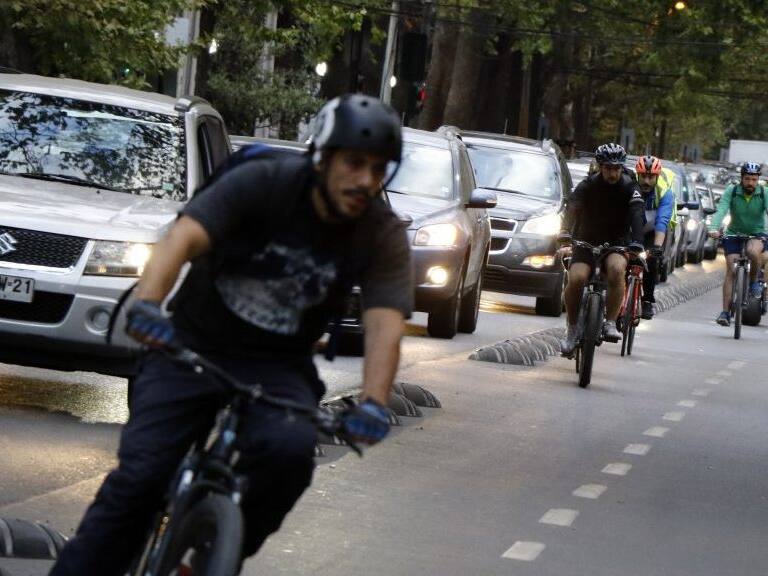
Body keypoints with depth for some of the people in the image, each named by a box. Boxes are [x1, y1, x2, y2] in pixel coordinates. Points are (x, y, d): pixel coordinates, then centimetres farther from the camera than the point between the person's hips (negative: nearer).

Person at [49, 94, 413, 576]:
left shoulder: (385, 238, -9)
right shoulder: (264, 183, -15)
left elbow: (385, 325, -22)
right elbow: (183, 238, -27)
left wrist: (373, 404, -40)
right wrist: (147, 304, -46)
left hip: (278, 367, 1)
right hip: (193, 347, -1)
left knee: (290, 450, -29)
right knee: (140, 474, -16)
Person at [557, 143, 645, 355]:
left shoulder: (629, 188, -9)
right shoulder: (587, 186, -9)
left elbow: (637, 217, -23)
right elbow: (572, 210, -23)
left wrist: (636, 247, -39)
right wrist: (565, 239, -41)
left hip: (617, 242, 0)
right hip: (587, 241, 0)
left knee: (617, 268, -35)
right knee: (576, 279, -26)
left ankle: (610, 324, -26)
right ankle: (572, 330, -6)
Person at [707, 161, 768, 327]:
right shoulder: (731, 192, -12)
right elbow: (721, 211, -23)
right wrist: (714, 229, -41)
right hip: (734, 234, 1)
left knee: (753, 251, -35)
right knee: (731, 270, -12)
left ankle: (754, 280, -5)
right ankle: (725, 312, -10)